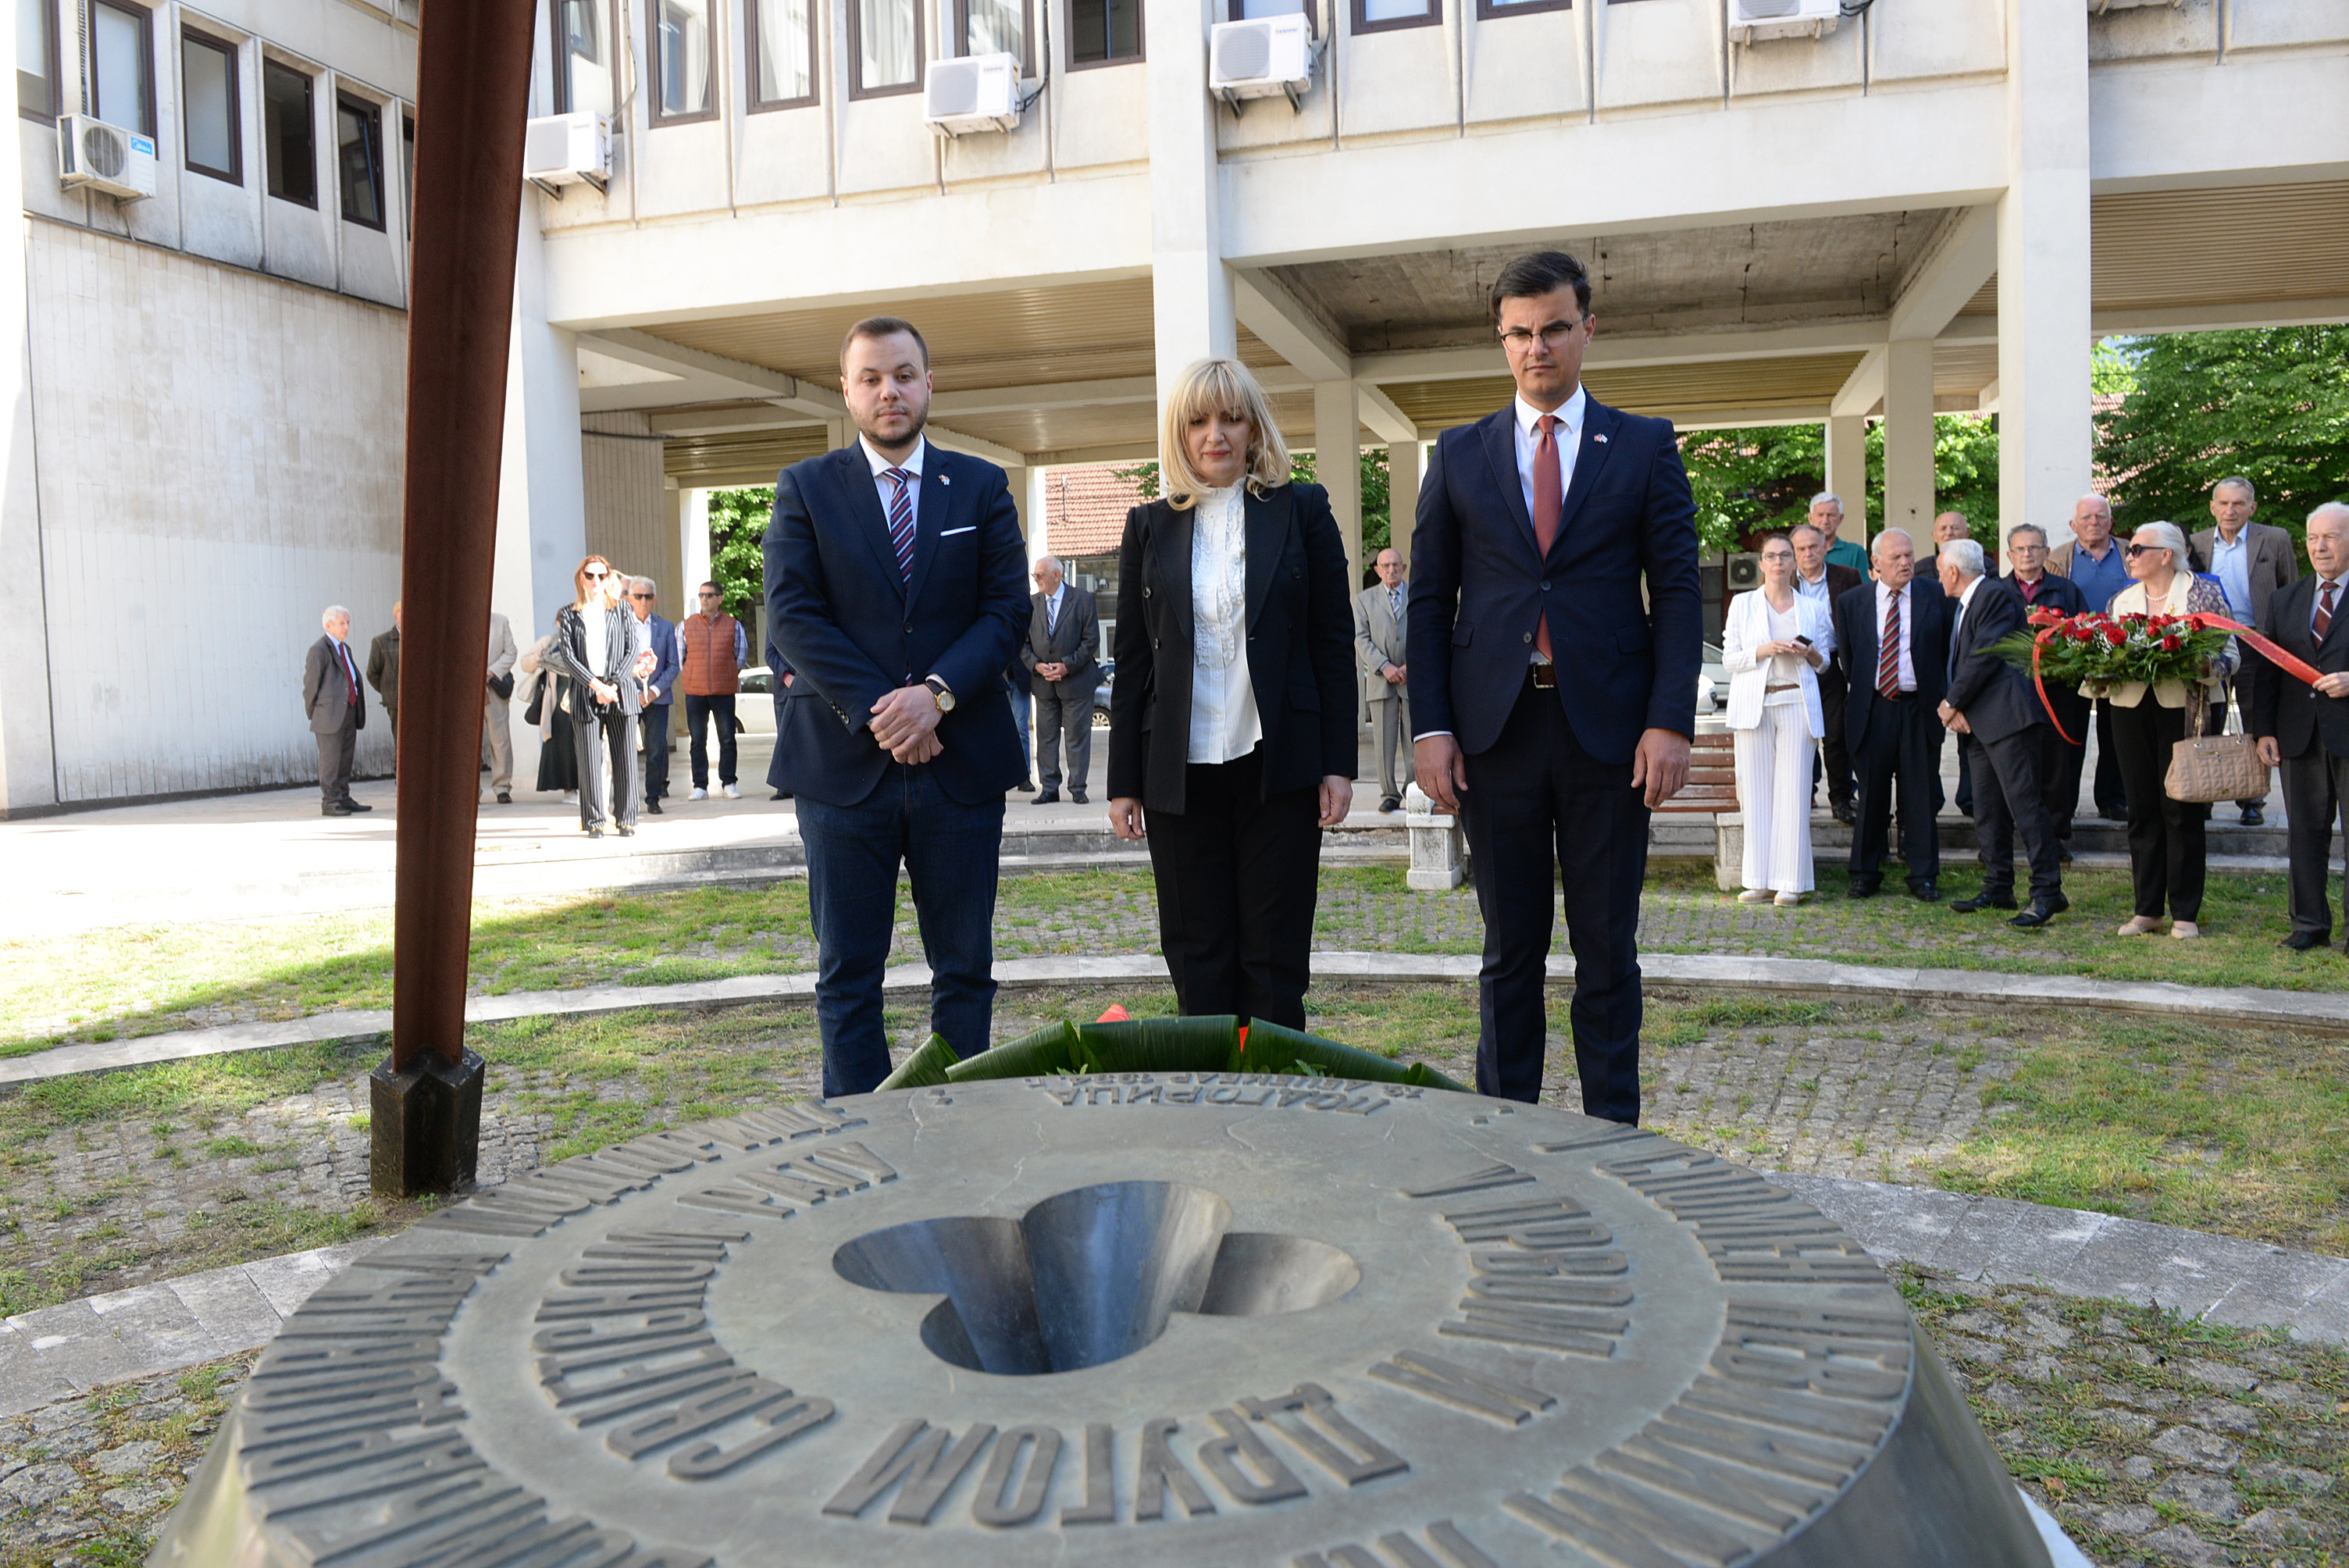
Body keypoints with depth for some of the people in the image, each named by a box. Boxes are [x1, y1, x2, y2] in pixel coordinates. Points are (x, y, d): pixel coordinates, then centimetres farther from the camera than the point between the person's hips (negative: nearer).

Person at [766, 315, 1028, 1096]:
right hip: (844, 761, -1)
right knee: (847, 974, 5)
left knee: (965, 968, 7)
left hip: (960, 760, 1)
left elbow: (1007, 607, 1)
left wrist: (936, 692, -14)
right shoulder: (805, 488, 6)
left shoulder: (981, 487, 10)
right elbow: (792, 615, -3)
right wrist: (873, 709, -14)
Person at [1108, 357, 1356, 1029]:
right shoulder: (1151, 526, 9)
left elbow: (1334, 641, 3)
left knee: (1275, 961, 4)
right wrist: (1124, 780, 5)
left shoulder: (1302, 510, 4)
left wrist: (1338, 763, -4)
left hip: (1278, 764, -2)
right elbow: (1132, 660, 9)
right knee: (1197, 964, 7)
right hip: (1180, 772, 2)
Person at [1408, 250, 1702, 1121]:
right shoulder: (1460, 454, 10)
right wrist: (1430, 728, -3)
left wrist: (1671, 722, -9)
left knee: (1608, 952, 7)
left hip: (1609, 729, -1)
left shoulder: (1646, 446, 7)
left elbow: (1677, 590, 2)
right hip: (1495, 731, 1)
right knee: (1510, 951, 9)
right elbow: (1431, 600, 7)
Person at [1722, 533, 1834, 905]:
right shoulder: (1742, 604, 10)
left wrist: (1810, 653, -6)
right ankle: (1760, 881, 3)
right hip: (1754, 705, 0)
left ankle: (1790, 882, -2)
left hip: (1797, 704, 0)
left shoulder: (1813, 608, 12)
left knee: (1794, 791, -5)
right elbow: (1729, 659, 5)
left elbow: (1825, 661, 16)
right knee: (1757, 790, -3)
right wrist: (1765, 651, -12)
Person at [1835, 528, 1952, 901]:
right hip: (1872, 709, 0)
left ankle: (1924, 876, 14)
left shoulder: (1935, 595, 3)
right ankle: (1865, 873, 16)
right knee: (1872, 794, 6)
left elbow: (1945, 648, 7)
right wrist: (1863, 692, 8)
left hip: (1920, 708, 0)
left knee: (1921, 794, 4)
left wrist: (1938, 696, 4)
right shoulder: (1851, 602, 4)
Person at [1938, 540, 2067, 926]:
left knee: (2024, 801, -13)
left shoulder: (1996, 595, -8)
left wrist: (1953, 703, -9)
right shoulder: (1965, 604, 22)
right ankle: (1997, 888, 18)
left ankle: (2048, 891, -12)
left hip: (2006, 715, -10)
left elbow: (1986, 655, -16)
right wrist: (1954, 707, 2)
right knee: (1987, 808, 11)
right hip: (1979, 721, 10)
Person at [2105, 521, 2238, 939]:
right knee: (2141, 810, 6)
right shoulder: (2122, 600, 14)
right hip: (2131, 708, 4)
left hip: (2183, 708, -4)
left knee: (2181, 811, -2)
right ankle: (2147, 909, 14)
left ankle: (2185, 913, 7)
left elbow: (2229, 655, -2)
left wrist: (2205, 667, -22)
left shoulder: (2204, 593, 0)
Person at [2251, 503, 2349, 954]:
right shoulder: (2284, 601, 13)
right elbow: (2265, 671, 10)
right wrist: (2263, 729, 3)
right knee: (2306, 832, 9)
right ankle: (2310, 925, 18)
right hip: (2299, 736, 4)